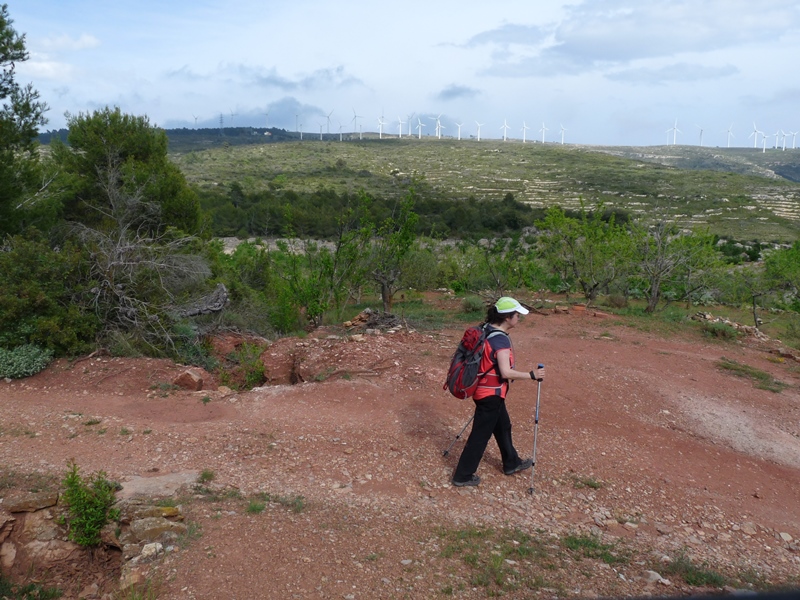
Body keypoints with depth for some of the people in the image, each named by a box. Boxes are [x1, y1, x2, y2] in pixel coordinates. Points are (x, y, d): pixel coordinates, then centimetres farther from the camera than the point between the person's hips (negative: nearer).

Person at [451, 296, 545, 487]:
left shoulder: (485, 330, 3)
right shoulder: (501, 340, -24)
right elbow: (506, 372, -31)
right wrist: (532, 375, -23)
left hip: (484, 389, 10)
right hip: (491, 393, -10)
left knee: (503, 426, 25)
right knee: (480, 435, 2)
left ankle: (511, 463, 42)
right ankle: (463, 476, 12)